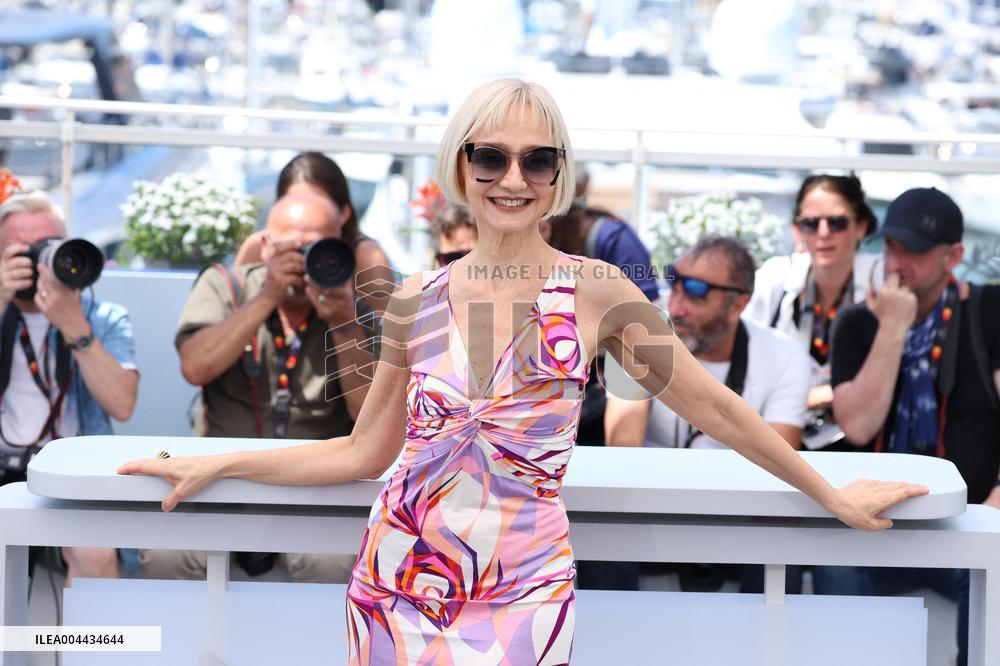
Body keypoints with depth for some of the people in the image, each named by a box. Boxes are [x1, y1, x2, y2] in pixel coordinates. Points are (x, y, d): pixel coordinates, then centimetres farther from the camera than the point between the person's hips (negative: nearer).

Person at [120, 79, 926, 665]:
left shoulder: (595, 291, -3)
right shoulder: (418, 299, 4)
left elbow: (713, 406, 4)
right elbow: (364, 451, 11)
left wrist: (831, 495, 9)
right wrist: (218, 464, 10)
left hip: (522, 589, -2)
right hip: (397, 579, 3)